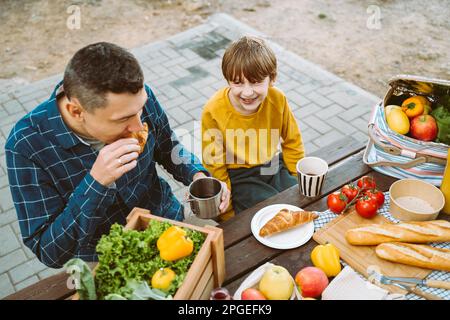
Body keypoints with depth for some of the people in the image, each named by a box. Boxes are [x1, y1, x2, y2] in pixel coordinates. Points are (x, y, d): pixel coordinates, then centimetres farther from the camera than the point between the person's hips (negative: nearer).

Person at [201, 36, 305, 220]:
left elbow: (292, 142, 5)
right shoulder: (213, 112, -21)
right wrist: (228, 214, -7)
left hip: (274, 165, 4)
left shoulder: (277, 99, -12)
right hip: (239, 177, -4)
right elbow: (214, 164, -11)